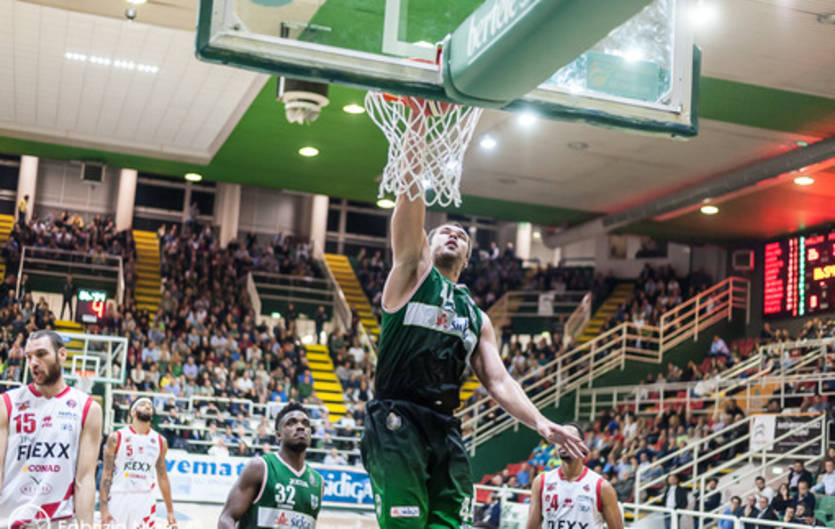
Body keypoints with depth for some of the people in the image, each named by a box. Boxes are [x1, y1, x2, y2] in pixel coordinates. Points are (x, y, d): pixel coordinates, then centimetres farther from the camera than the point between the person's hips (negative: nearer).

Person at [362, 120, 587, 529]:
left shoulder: (477, 317, 22)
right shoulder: (412, 274, 10)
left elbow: (498, 380, 14)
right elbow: (410, 210, -2)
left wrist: (541, 423, -2)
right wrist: (416, 135, -10)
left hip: (446, 430, 5)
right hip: (397, 423, -5)